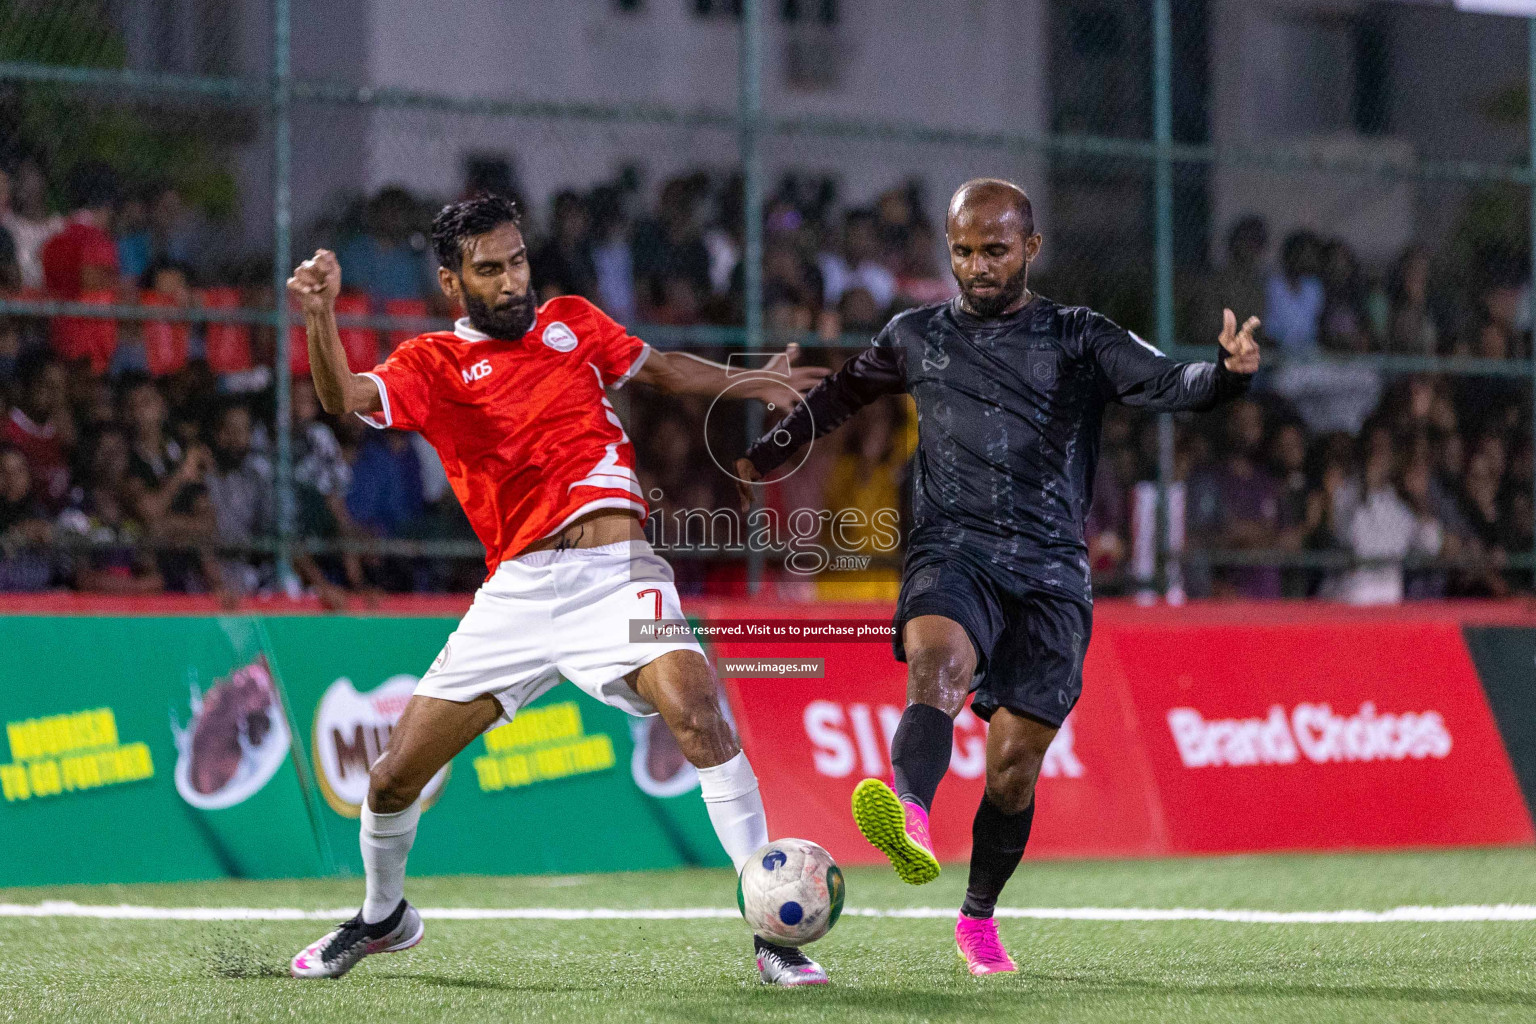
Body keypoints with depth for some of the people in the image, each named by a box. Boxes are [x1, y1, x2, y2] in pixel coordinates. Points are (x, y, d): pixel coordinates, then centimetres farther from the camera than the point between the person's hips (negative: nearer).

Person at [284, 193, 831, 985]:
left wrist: (751, 385, 22)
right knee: (394, 778, 2)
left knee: (698, 716, -26)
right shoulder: (432, 363, 6)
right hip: (517, 588, 1)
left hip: (615, 569, -1)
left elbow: (658, 368, 30)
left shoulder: (571, 321, 13)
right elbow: (345, 398, -13)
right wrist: (320, 318, -31)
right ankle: (383, 916, 33)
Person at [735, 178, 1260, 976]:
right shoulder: (918, 338, 16)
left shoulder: (1079, 340, 9)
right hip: (953, 551, 0)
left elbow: (1166, 385, -6)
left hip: (1051, 573, 0)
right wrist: (763, 456, 38)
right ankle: (910, 819, -61)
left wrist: (1227, 373, -27)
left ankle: (979, 918, 21)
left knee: (1014, 763, -3)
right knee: (938, 665, -33)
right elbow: (841, 393, 34)